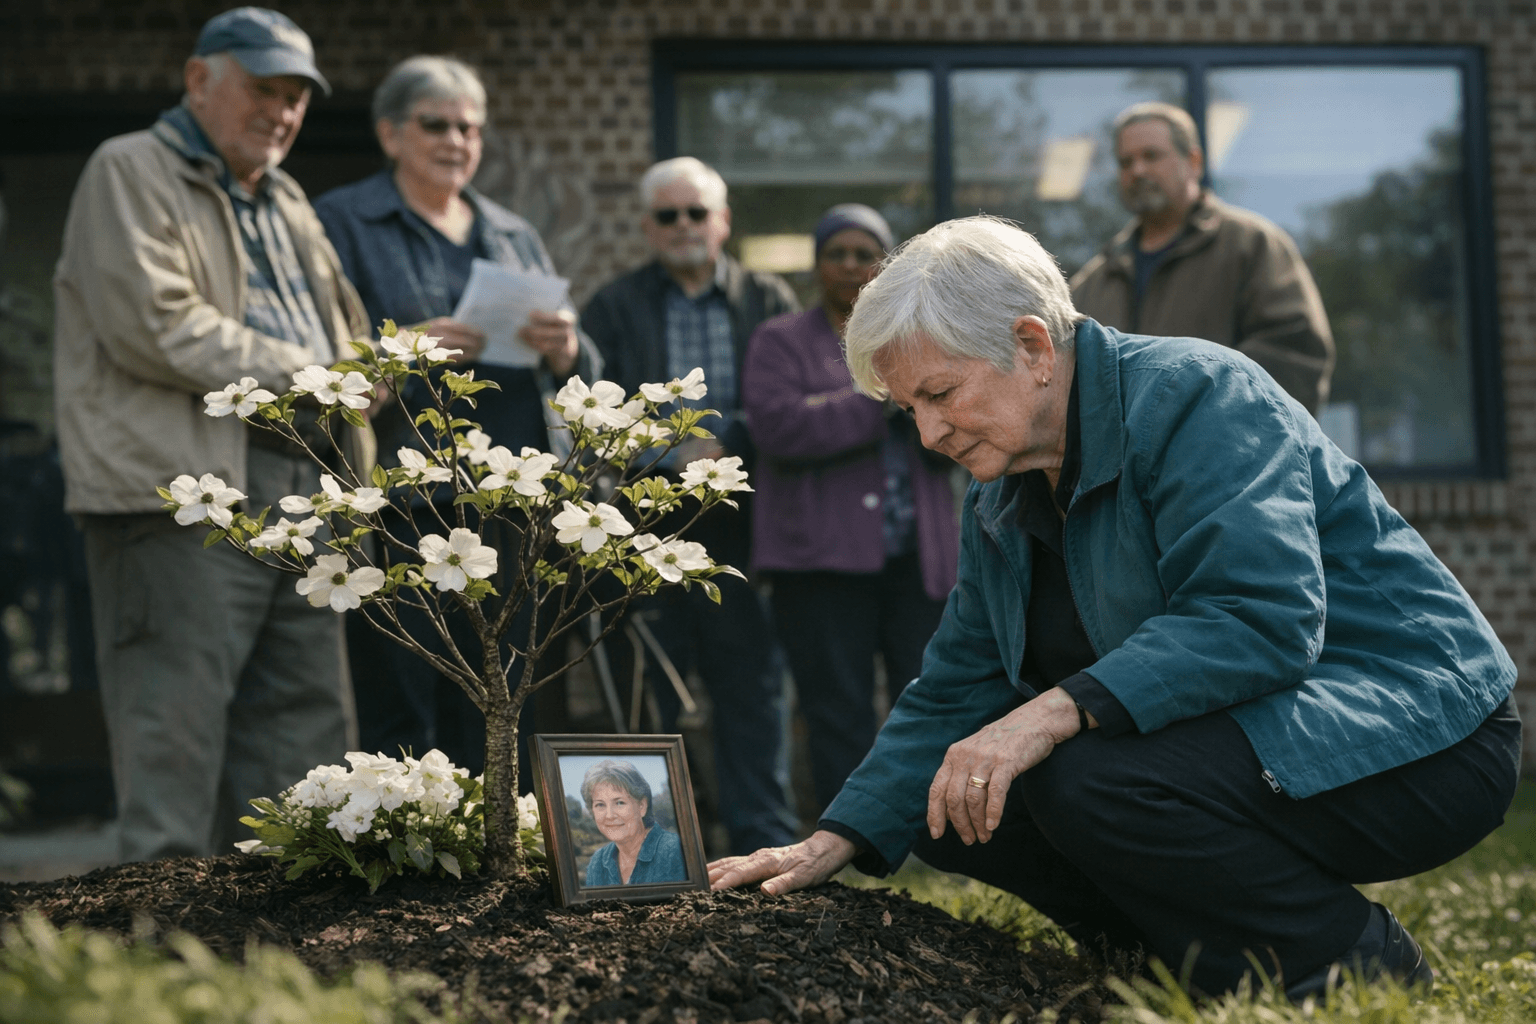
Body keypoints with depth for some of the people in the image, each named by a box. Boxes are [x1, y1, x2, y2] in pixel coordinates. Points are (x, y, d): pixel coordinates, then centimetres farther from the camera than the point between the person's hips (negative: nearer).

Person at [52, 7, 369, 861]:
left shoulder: (287, 202, 26)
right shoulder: (133, 173, 0)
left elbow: (348, 329, 29)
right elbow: (152, 324, -13)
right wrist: (293, 373, -9)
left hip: (302, 493, 8)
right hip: (185, 482, -8)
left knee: (309, 719, 8)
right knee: (177, 724, -8)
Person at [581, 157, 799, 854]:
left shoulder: (769, 303, 10)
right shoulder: (613, 309, 9)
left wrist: (728, 446, -13)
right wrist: (670, 455, -13)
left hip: (739, 528, 1)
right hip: (645, 533, -1)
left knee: (753, 685, 3)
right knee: (646, 694, 2)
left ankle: (764, 838, 10)